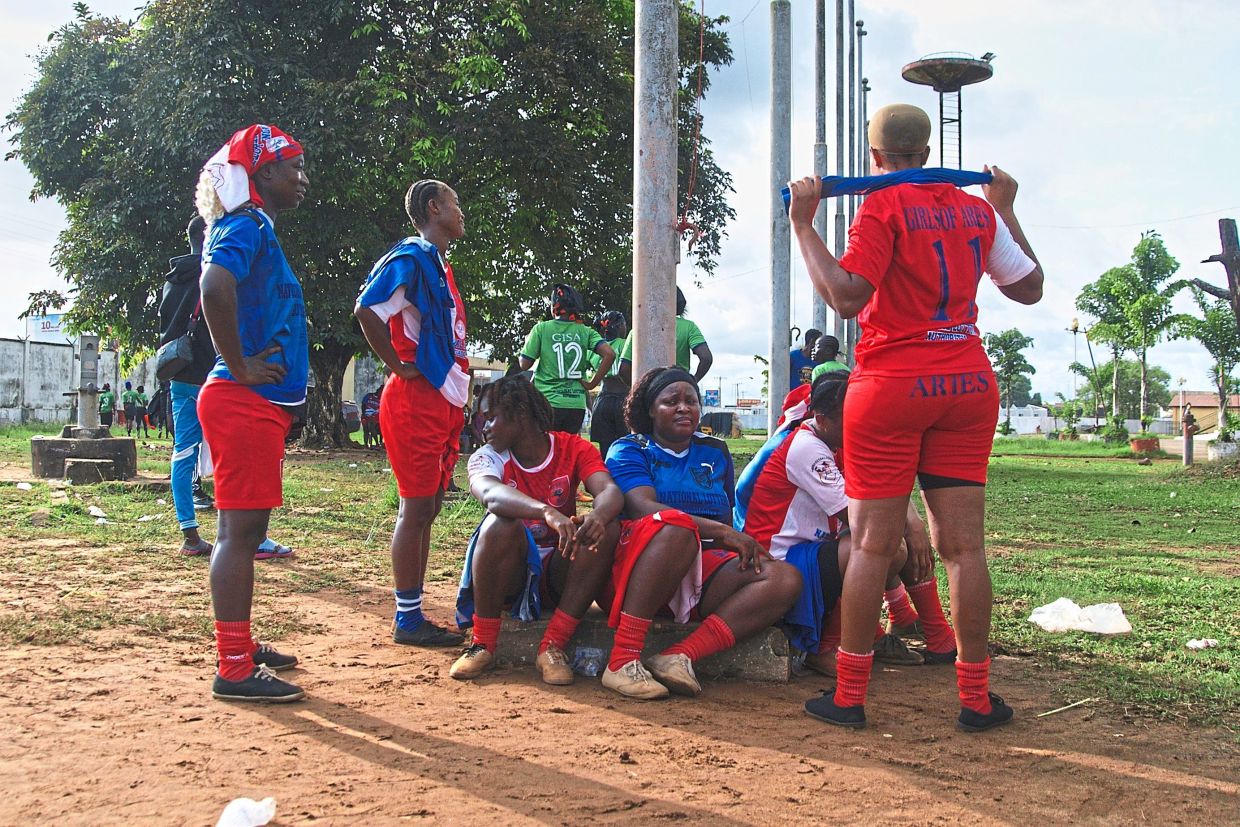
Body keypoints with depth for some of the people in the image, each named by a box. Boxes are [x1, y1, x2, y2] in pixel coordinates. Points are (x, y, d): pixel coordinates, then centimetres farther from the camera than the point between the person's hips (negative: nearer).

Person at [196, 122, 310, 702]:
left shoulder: (256, 230, 19)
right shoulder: (248, 226, -11)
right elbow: (215, 290, -31)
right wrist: (240, 368, -21)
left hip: (261, 404, 10)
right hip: (245, 403, -10)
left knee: (245, 529, 15)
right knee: (240, 530, -7)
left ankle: (241, 647, 26)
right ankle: (234, 669, -2)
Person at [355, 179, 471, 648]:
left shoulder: (440, 264, 20)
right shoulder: (411, 257, -10)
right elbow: (366, 310, -21)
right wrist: (399, 367, -15)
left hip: (444, 403, 10)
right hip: (416, 402, -10)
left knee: (427, 508, 11)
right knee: (416, 509, -7)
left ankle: (412, 615, 17)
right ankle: (407, 620, -1)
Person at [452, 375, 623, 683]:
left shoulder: (574, 448, -3)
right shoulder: (487, 457, -7)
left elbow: (610, 491, -22)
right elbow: (489, 493, -33)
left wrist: (599, 514, -47)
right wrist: (548, 512, -52)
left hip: (558, 571, 2)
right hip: (507, 574, -1)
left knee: (607, 528, -25)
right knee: (501, 523, -32)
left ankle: (553, 646, -25)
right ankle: (483, 645, -21)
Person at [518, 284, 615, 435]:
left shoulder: (541, 329, -2)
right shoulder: (586, 331, 4)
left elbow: (524, 365, 1)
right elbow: (609, 354, -9)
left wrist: (527, 343, 20)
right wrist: (592, 383, -1)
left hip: (547, 402, -2)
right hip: (576, 405, 2)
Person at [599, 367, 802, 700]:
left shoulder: (715, 452, 21)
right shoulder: (629, 450, 4)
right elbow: (643, 507, -14)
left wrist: (743, 546, 2)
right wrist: (722, 532, -21)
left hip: (704, 568, 5)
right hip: (635, 568, -5)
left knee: (786, 579, -19)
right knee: (676, 524, -37)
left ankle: (680, 656, -35)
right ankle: (622, 660, -40)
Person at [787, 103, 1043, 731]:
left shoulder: (883, 206, -6)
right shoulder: (978, 209, 9)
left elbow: (846, 296, -17)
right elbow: (1029, 288, 18)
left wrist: (804, 224, -10)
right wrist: (1005, 208, 28)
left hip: (892, 386, -4)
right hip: (969, 385, 4)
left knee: (873, 546, 1)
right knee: (963, 545, 7)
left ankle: (848, 696, 7)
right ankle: (977, 698, 12)